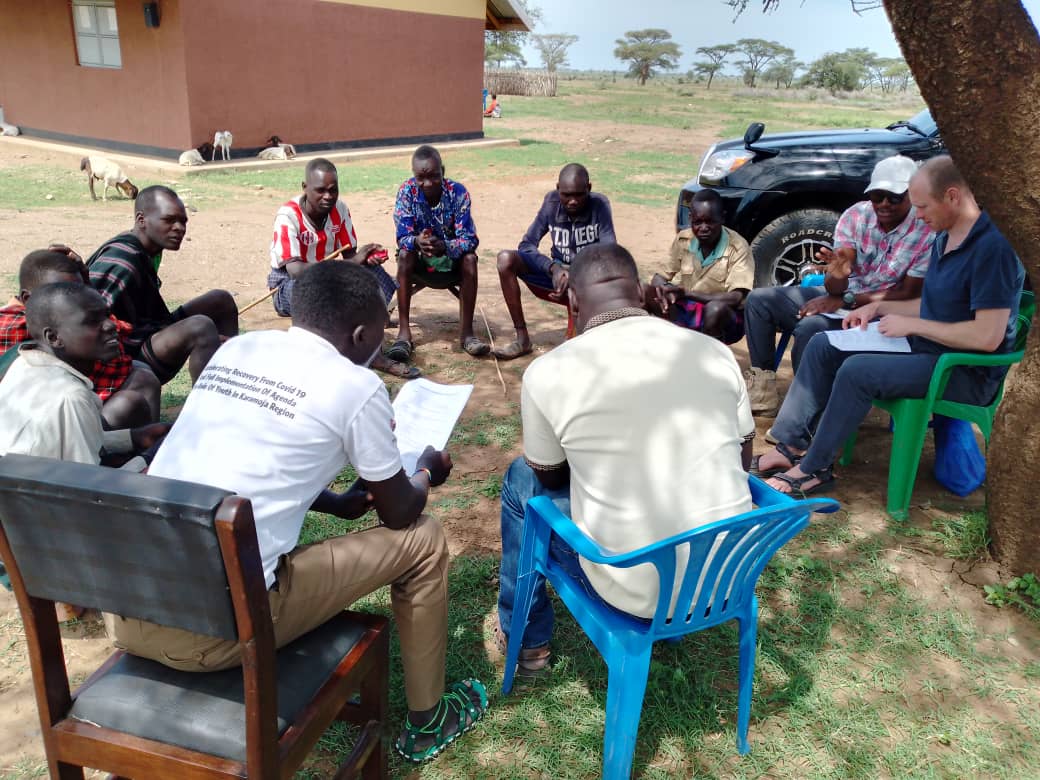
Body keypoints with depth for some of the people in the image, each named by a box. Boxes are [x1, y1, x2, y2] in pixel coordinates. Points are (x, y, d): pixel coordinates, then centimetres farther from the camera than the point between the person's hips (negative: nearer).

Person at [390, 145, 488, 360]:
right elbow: (402, 237, -19)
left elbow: (469, 239, -24)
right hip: (420, 264, 1)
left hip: (452, 263, 0)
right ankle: (404, 334, -31)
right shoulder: (406, 192, -16)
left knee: (470, 259, -30)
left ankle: (466, 332, -24)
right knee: (404, 255, -30)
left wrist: (444, 247, -45)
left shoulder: (458, 192, -18)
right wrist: (416, 242, -45)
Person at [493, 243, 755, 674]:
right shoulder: (715, 352, -2)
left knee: (521, 479, 18)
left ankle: (526, 636, 33)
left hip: (636, 592, -4)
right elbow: (742, 459, 12)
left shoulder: (547, 372, -12)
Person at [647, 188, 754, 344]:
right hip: (688, 311, 5)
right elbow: (659, 277, 1)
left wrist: (686, 293, -30)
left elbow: (736, 299, -27)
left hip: (724, 318, -4)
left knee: (715, 308, -38)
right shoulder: (683, 239, -5)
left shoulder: (738, 248, -18)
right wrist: (664, 289, -25)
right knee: (651, 294, -16)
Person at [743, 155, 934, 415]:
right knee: (759, 300, -6)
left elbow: (910, 294, -15)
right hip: (843, 297, 6)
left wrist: (845, 300, -18)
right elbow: (835, 287, -8)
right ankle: (763, 390, -3)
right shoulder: (856, 215, -5)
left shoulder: (929, 232, -17)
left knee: (810, 329, -33)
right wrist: (836, 277, -34)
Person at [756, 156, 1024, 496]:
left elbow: (987, 336, -27)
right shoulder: (945, 238, 9)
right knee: (823, 345, 1)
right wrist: (878, 307, 6)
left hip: (968, 371, -10)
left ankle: (813, 469, -15)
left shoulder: (993, 247, -21)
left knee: (858, 370, -29)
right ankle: (791, 444, -1)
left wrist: (911, 325, -19)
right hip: (927, 347, 10)